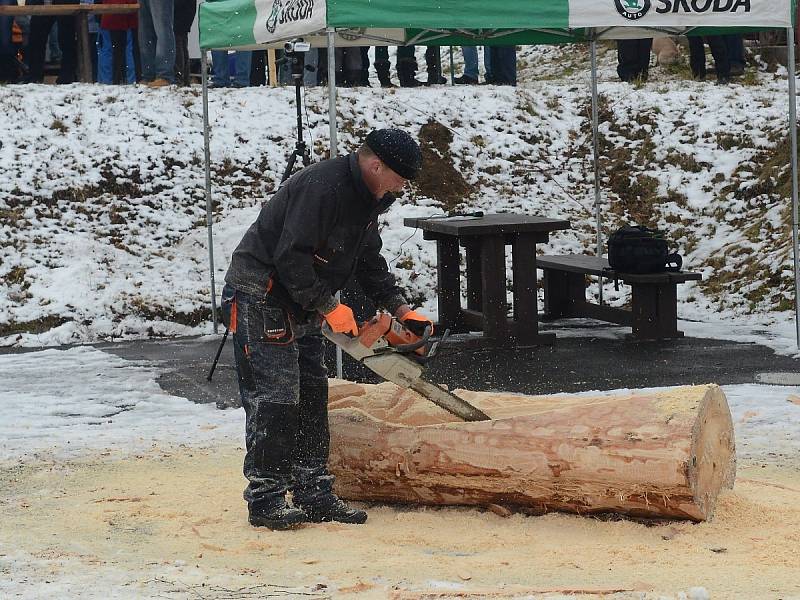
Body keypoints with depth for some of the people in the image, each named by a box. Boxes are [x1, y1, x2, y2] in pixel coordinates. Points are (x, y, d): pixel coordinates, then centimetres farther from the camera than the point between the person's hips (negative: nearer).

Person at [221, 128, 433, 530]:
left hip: (299, 304, 10)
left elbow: (368, 260, 15)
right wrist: (329, 307, -21)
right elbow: (291, 257, -27)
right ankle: (265, 501, -7)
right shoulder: (322, 188, -25)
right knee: (275, 399, -11)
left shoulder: (366, 197, 6)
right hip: (261, 297, -10)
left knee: (311, 396, 9)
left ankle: (314, 495, 12)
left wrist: (401, 310, 6)